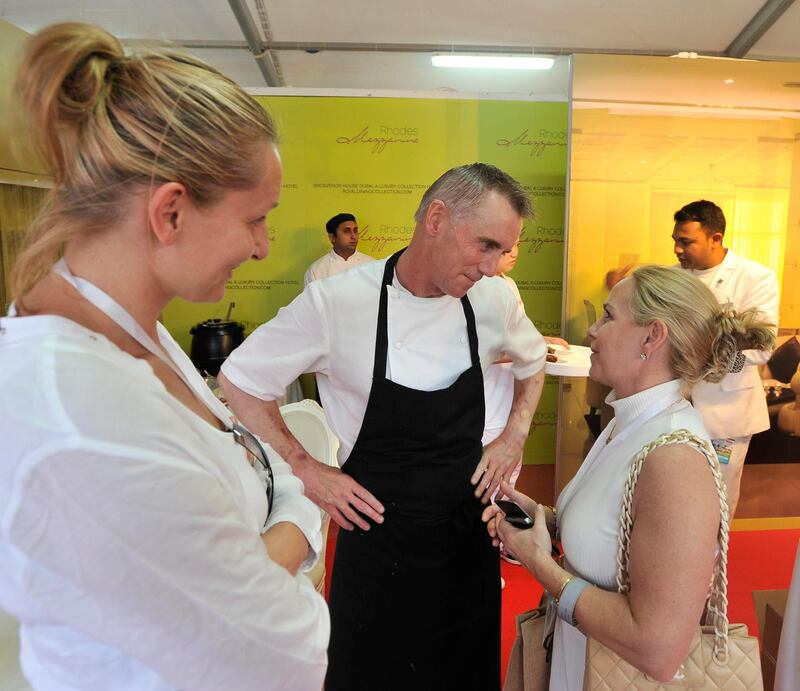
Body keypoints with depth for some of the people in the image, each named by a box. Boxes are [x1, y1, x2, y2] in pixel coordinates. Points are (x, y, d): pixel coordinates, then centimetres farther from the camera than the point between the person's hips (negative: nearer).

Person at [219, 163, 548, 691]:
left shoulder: (494, 298, -7)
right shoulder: (336, 301, -20)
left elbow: (532, 361, 15)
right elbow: (239, 381, -8)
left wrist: (515, 437, 4)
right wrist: (307, 471, -11)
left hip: (469, 530, 4)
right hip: (377, 534, -3)